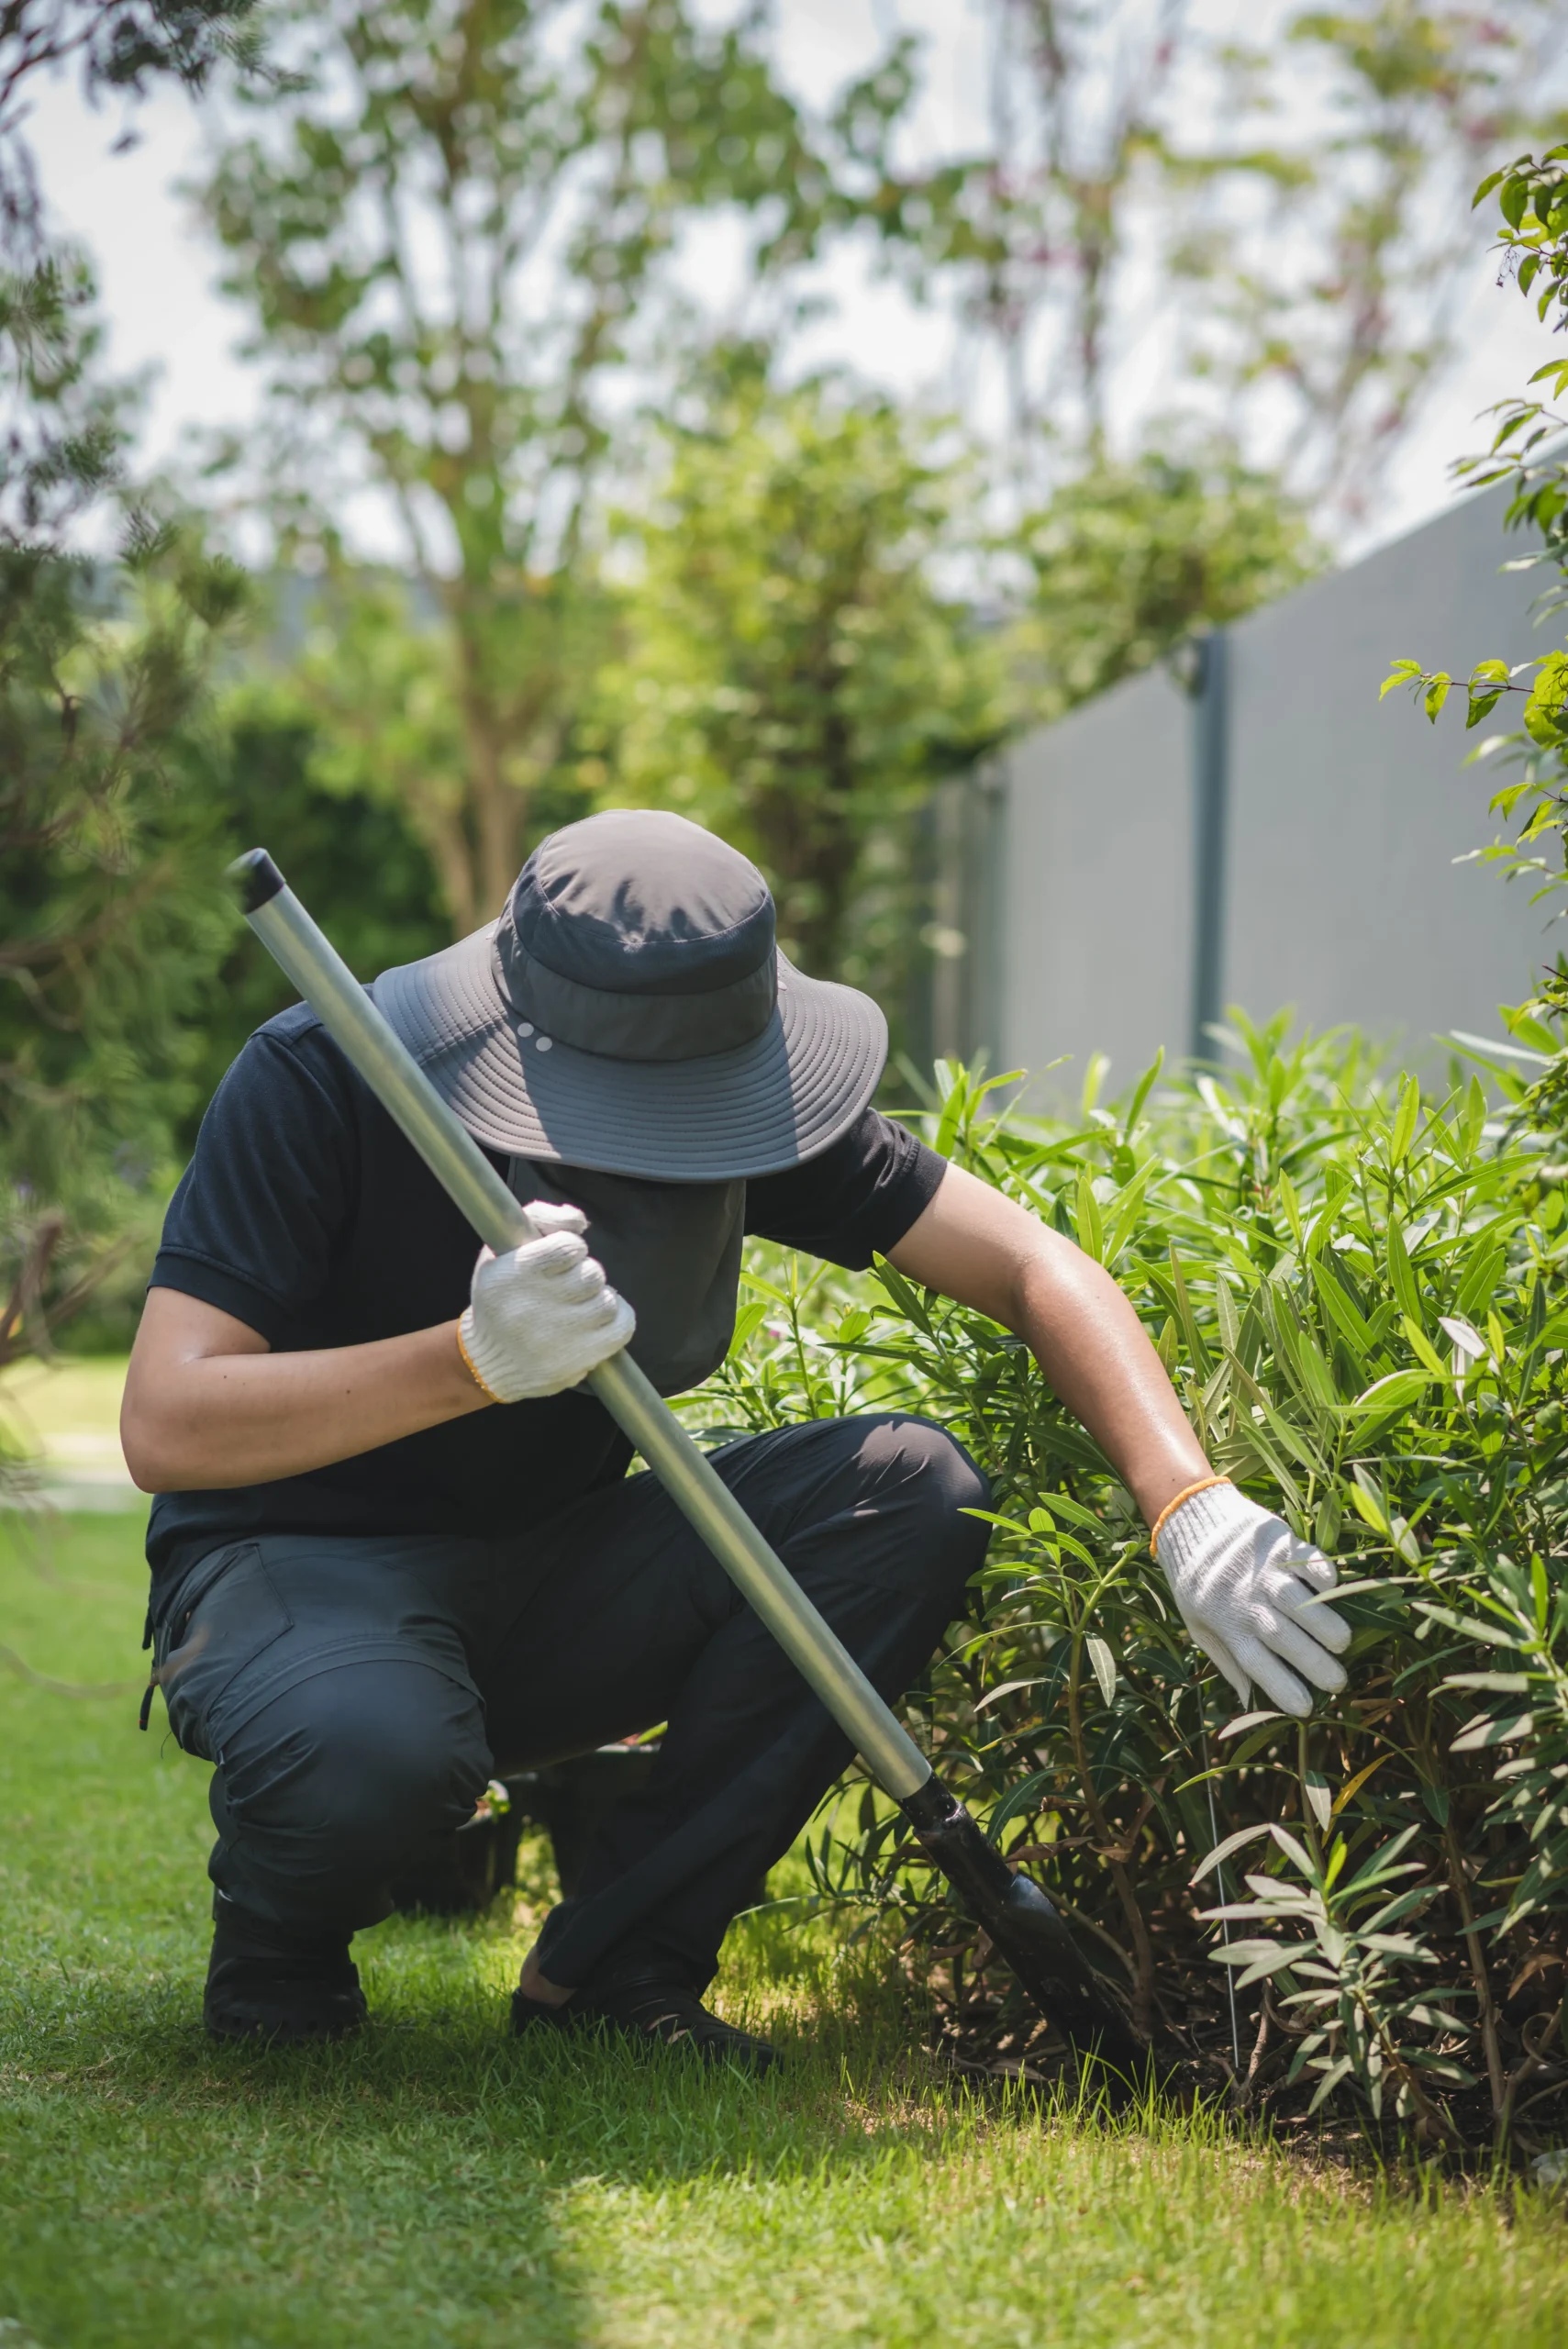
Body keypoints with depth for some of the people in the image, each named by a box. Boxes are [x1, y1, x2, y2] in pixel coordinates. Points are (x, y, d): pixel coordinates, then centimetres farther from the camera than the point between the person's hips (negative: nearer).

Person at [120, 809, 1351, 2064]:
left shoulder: (733, 1088, -10)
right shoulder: (317, 1081, -23)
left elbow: (1036, 1266, -10)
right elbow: (164, 1427, -28)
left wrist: (1192, 1509, -25)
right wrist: (477, 1359, -41)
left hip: (550, 1568, 5)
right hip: (304, 1562, -5)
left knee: (911, 1491, -19)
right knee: (367, 1749, -41)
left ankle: (608, 1965, -13)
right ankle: (279, 1947, -2)